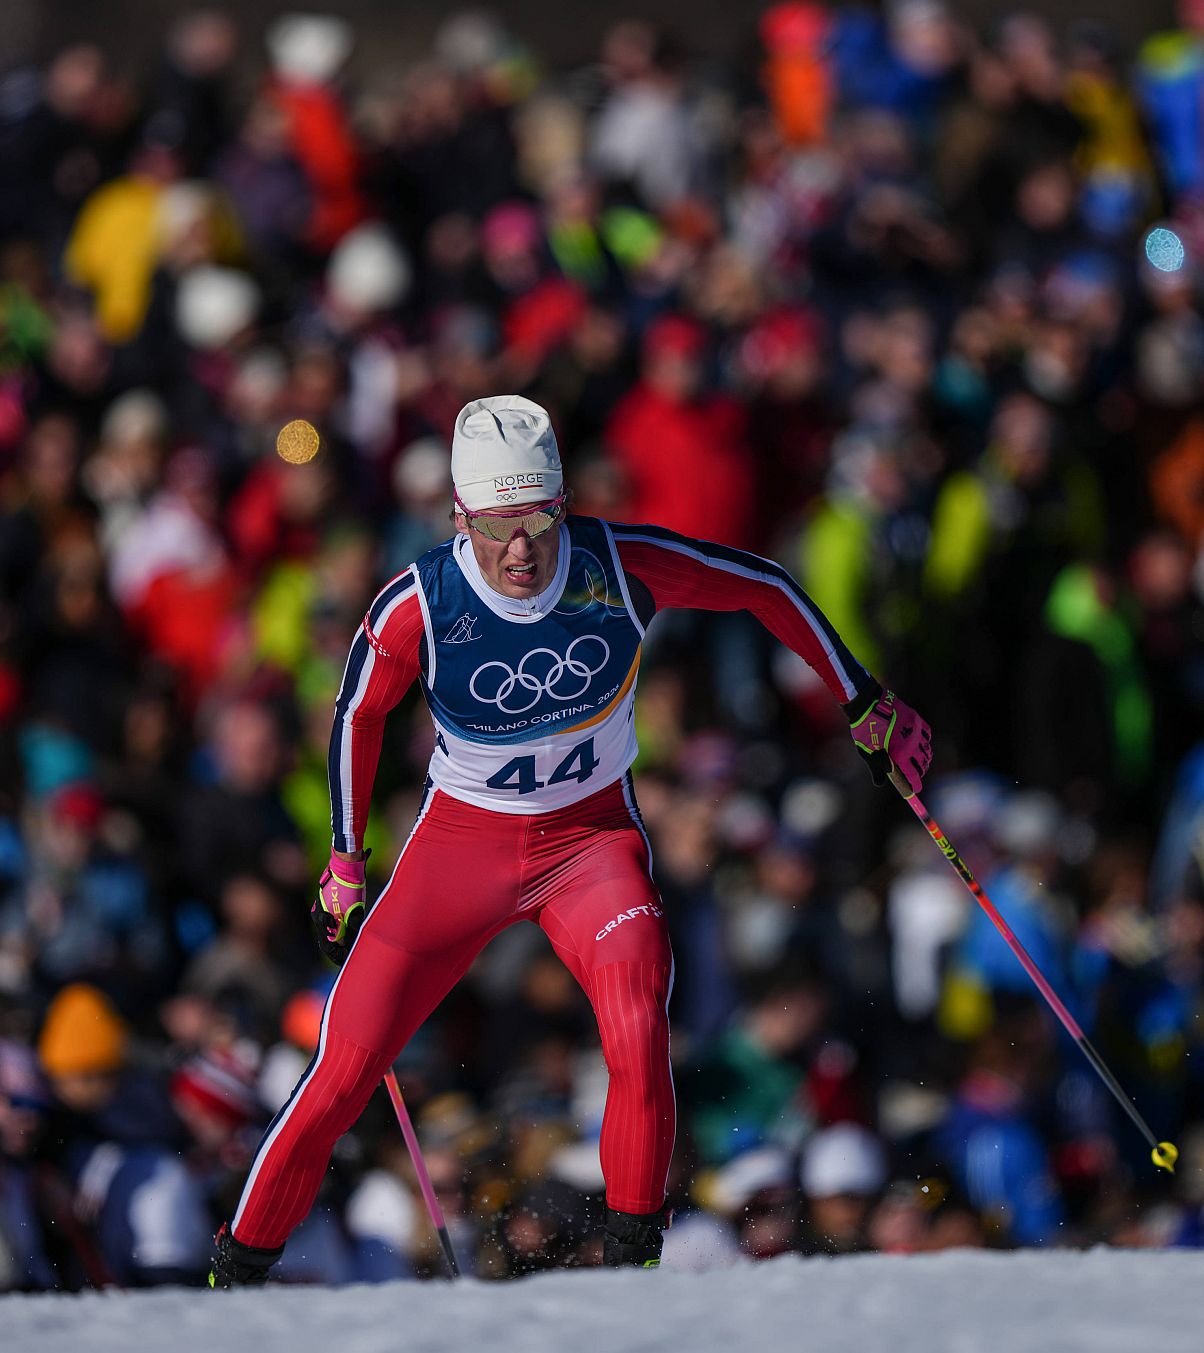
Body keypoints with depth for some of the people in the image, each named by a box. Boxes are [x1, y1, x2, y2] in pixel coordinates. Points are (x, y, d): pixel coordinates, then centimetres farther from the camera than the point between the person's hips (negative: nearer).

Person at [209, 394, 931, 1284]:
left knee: (638, 1036, -27)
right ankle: (242, 1267, 13)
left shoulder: (624, 566, -20)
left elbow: (766, 589, -4)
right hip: (461, 844, 0)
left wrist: (864, 702, 4)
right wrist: (347, 859, 10)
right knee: (344, 1074, -6)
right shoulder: (416, 610, -20)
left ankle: (634, 1260, -11)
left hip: (594, 837, 0)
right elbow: (359, 713, 1)